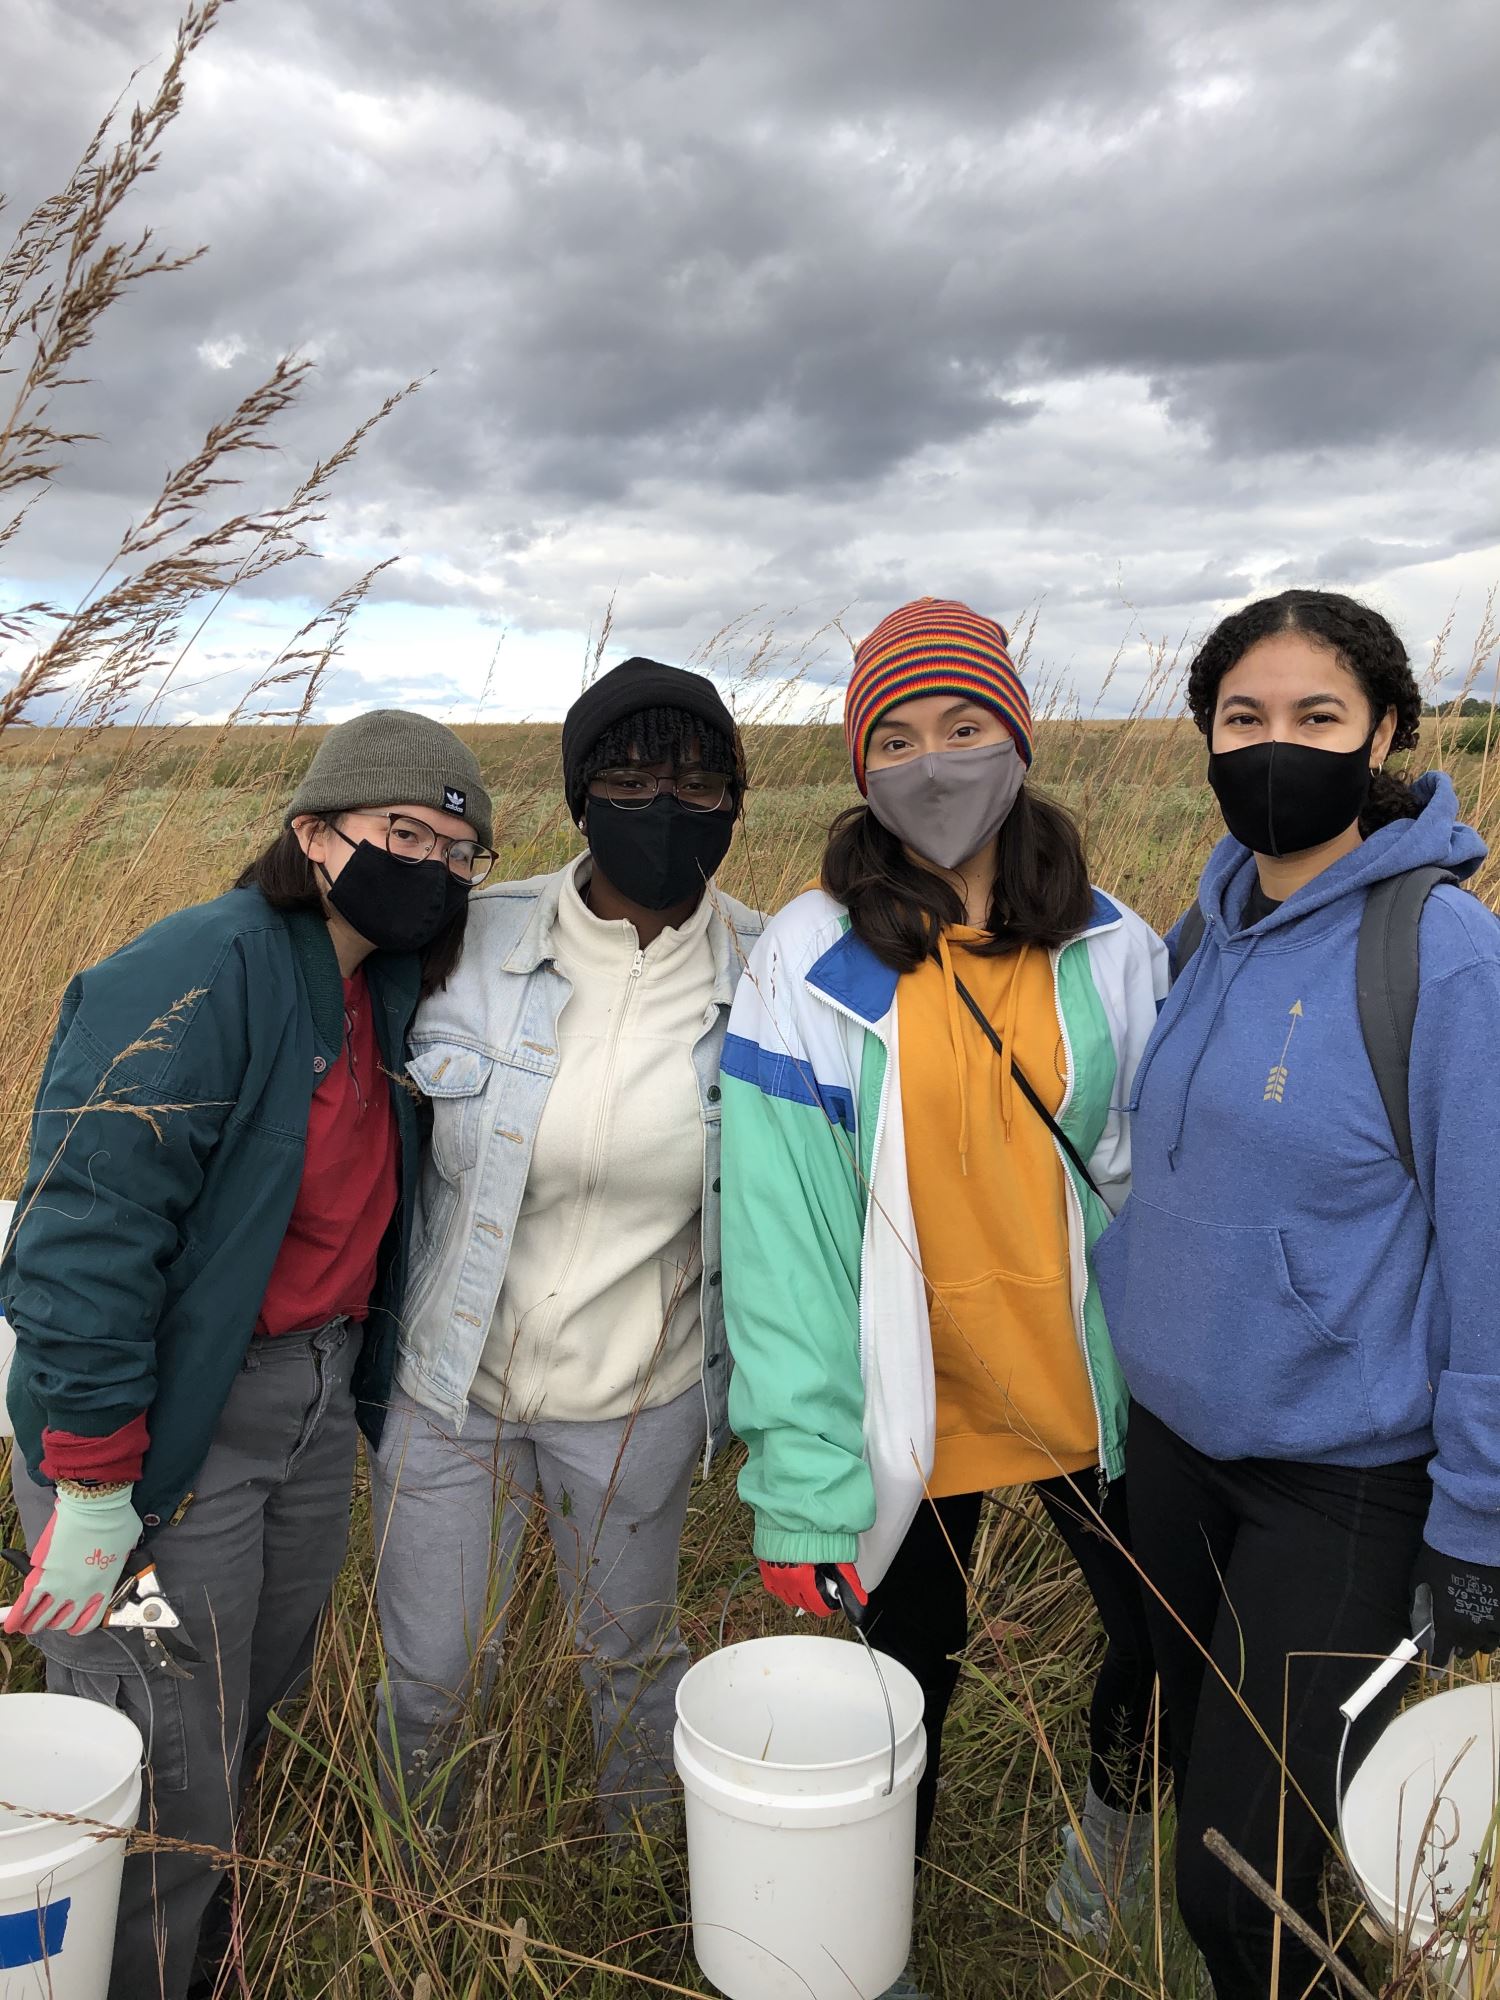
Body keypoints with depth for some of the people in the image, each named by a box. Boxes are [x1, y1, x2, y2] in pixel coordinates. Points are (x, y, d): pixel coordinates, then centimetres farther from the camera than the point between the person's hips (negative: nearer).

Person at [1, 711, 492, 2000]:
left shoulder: (388, 992, 5)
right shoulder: (193, 981, -22)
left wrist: (367, 1385, 12)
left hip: (314, 1408, 8)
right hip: (168, 1433, -8)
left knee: (254, 1719, 25)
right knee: (167, 1792, 4)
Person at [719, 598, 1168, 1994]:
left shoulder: (1108, 948, -6)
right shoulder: (811, 963, -15)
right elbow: (778, 1233, -16)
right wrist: (799, 1477, -17)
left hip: (1091, 1387, 2)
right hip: (910, 1401, -2)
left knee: (1166, 1631, 18)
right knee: (913, 1666, 17)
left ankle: (1112, 1792, 53)